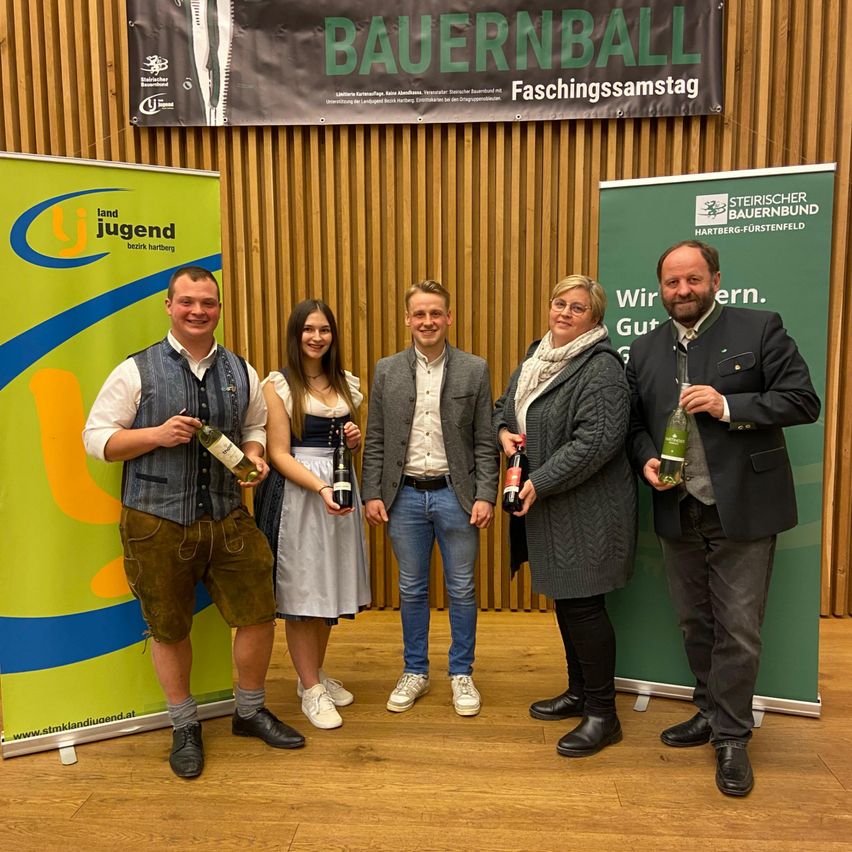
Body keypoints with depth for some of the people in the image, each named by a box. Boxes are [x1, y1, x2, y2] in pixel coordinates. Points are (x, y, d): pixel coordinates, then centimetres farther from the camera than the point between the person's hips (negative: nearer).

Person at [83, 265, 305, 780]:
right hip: (156, 523, -2)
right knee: (170, 630, 11)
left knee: (259, 615, 6)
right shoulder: (136, 371, -3)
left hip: (228, 518, 3)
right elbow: (95, 438, -2)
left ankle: (251, 712, 32)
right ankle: (185, 727, 35)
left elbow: (255, 428, 18)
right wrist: (157, 434, -17)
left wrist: (254, 456, -4)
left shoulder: (241, 372, 7)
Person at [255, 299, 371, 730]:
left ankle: (316, 674, 31)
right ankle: (310, 688, 18)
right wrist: (320, 488, -23)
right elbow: (278, 453, -11)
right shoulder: (278, 384, -6)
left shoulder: (346, 384, 11)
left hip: (340, 488, 6)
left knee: (329, 585, 13)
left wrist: (355, 439, -2)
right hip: (296, 492, -5)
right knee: (300, 590, 3)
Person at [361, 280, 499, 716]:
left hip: (456, 494, -1)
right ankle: (415, 672, 30)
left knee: (461, 590, 9)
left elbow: (485, 441, -1)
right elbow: (375, 440, 4)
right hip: (405, 496, 2)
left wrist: (485, 495, -7)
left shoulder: (474, 369, -1)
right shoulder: (387, 370, 4)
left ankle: (461, 674, 28)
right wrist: (372, 493, -1)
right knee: (411, 590, 13)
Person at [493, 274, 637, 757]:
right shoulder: (538, 356, 12)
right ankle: (579, 692, 36)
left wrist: (541, 482, -21)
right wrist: (504, 431, 0)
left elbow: (598, 440, -24)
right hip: (547, 507, 9)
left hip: (585, 510, -8)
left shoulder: (601, 367, -15)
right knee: (564, 599, 18)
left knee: (584, 605, 0)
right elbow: (505, 406, 23)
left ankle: (603, 714, 17)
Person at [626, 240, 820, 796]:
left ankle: (731, 735, 22)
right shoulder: (644, 350, 9)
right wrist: (646, 460, -8)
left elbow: (804, 401, -8)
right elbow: (635, 423, 12)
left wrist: (729, 407, -20)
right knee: (695, 624, 17)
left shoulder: (760, 330, -4)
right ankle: (711, 711, 36)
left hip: (742, 510, -4)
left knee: (738, 630, 4)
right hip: (678, 513, 4)